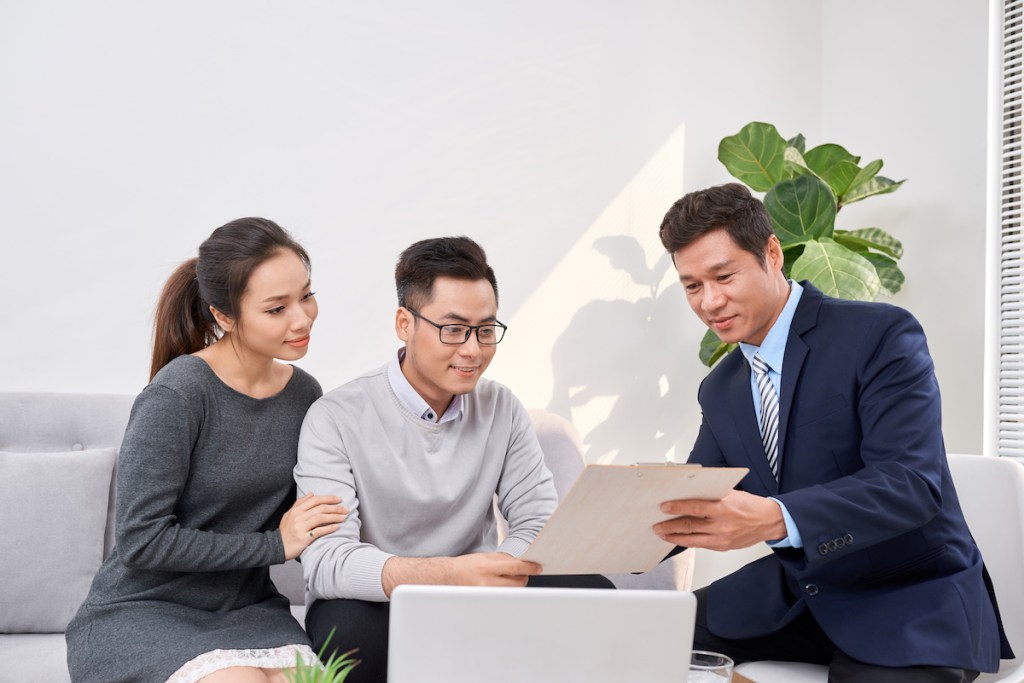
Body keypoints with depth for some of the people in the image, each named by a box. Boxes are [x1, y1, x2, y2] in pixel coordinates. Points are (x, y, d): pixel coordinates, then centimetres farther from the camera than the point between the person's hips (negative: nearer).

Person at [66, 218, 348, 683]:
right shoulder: (176, 396, -17)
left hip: (245, 610, 4)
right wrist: (274, 545, -15)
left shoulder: (304, 394, 4)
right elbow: (141, 540, -18)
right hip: (141, 611, -4)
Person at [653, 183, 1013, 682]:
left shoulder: (881, 335, -15)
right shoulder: (719, 391, 6)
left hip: (912, 603, -5)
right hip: (793, 595, 6)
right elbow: (693, 508, 5)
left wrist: (773, 518, -41)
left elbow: (912, 482, -26)